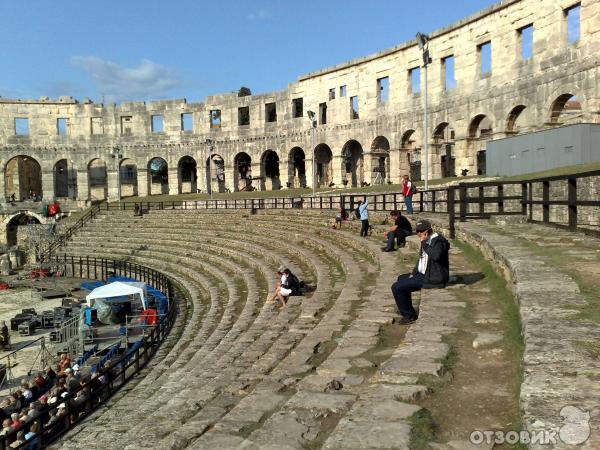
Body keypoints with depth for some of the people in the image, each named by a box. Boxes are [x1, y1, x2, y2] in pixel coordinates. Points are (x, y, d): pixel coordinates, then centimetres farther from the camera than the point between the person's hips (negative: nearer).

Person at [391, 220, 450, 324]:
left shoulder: (438, 240, -19)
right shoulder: (428, 240, 12)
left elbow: (436, 256, -40)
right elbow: (421, 259, 23)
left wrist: (424, 243, -29)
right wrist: (414, 272, 12)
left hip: (433, 278, -11)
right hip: (423, 274, 11)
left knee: (396, 287, -15)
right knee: (401, 278, 30)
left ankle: (409, 315, 1)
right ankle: (407, 308, 37)